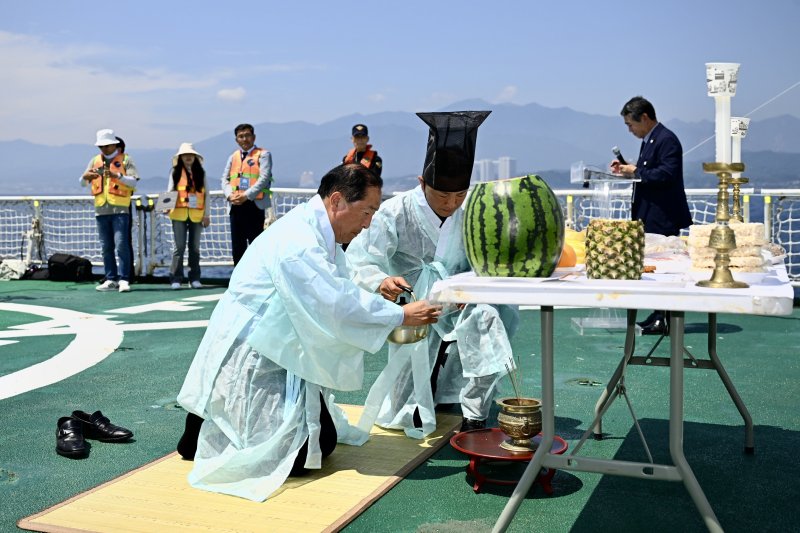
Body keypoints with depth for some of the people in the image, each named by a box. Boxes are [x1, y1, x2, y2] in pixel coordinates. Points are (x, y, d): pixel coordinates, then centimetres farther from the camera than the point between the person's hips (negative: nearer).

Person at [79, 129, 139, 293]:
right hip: (101, 210, 5)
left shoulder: (126, 160, 3)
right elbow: (82, 184, 11)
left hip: (120, 209, -4)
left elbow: (133, 182, -8)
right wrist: (85, 177, -13)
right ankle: (111, 279, 13)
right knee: (106, 247, 7)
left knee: (122, 245, -11)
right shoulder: (95, 161, 14)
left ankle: (124, 279, -7)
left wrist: (117, 176, -24)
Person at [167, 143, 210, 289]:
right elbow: (170, 192, 4)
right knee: (179, 247, -4)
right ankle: (176, 279, -1)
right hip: (179, 214, -2)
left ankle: (194, 279, 12)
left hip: (196, 215, 2)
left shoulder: (200, 173, 10)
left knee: (195, 247, 6)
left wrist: (206, 214, 3)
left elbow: (206, 194, 9)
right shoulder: (175, 172, 6)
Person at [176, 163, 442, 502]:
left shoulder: (319, 234, 6)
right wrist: (401, 315, -19)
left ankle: (225, 423, 22)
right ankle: (206, 433, 5)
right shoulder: (297, 242, -26)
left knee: (325, 436, 13)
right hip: (249, 363, -10)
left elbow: (343, 292, 9)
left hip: (277, 357, 10)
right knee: (300, 452, -11)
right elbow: (339, 307, -27)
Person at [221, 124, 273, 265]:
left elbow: (264, 178, -11)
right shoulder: (233, 157, 17)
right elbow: (225, 179, 13)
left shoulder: (263, 155, 1)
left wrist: (246, 195, -19)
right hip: (235, 206, 6)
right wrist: (230, 195, -8)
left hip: (254, 204, -5)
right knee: (237, 245, 9)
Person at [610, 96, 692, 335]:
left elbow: (666, 174, -24)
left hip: (663, 219, -10)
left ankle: (666, 320, -1)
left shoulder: (666, 140, -13)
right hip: (650, 218, 10)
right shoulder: (649, 140, 17)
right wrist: (628, 169, 10)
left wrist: (636, 172, -17)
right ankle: (658, 316, 21)